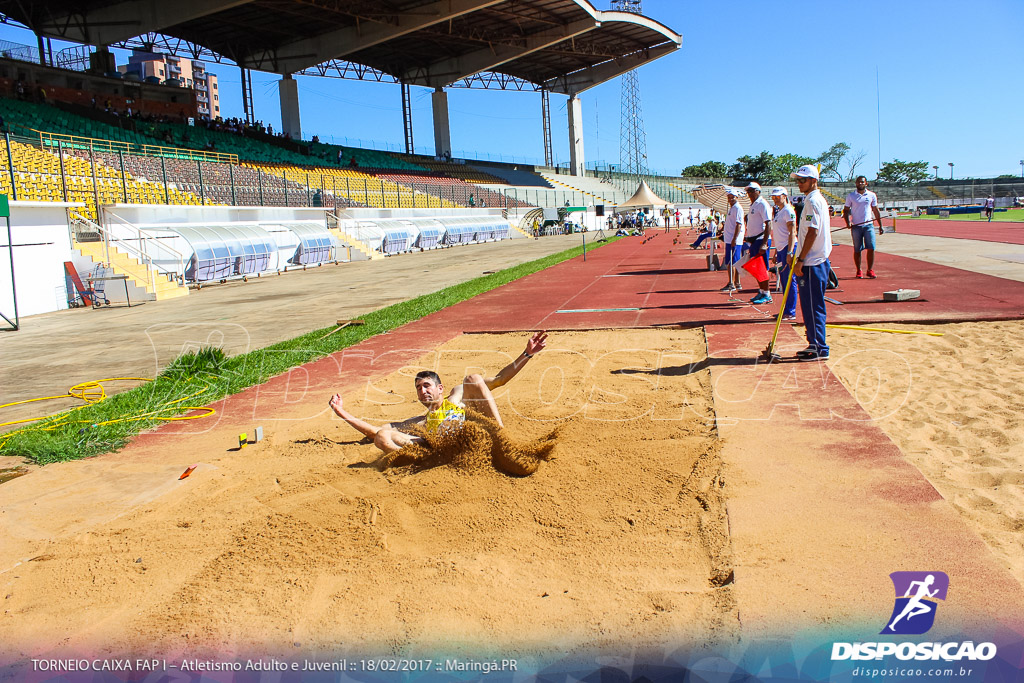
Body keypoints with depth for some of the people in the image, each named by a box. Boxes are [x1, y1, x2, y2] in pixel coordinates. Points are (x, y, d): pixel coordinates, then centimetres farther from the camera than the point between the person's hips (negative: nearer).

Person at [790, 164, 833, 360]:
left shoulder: (813, 201, -14)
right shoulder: (817, 199, 18)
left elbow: (812, 233, -21)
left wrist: (801, 260, -21)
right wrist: (798, 257, 22)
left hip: (812, 263, -11)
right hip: (814, 260, 11)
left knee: (813, 307, -6)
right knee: (810, 306, 15)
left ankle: (820, 349, -1)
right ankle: (814, 344, 21)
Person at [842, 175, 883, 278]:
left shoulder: (872, 195, 8)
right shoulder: (851, 196, 5)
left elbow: (876, 211, 12)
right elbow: (846, 210, 7)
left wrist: (880, 225, 10)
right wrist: (848, 222, -9)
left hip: (869, 225, 1)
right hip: (856, 226, -1)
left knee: (871, 248, -8)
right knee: (857, 250, 2)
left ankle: (870, 270, 2)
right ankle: (859, 270, 13)